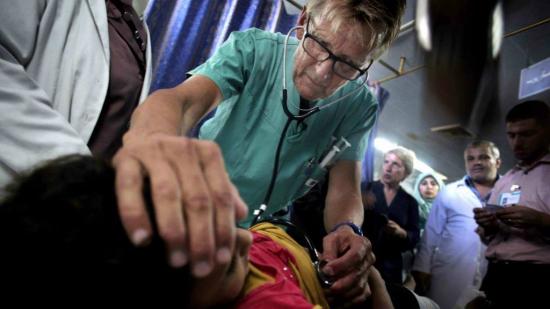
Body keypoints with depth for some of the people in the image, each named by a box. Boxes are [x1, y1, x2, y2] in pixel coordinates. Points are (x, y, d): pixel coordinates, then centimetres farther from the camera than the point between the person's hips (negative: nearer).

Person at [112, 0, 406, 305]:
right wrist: (151, 136, -54)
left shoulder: (358, 105, -9)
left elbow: (344, 188, -10)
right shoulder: (253, 49, -17)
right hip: (194, 220, -2)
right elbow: (181, 99, -32)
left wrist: (346, 229, -33)